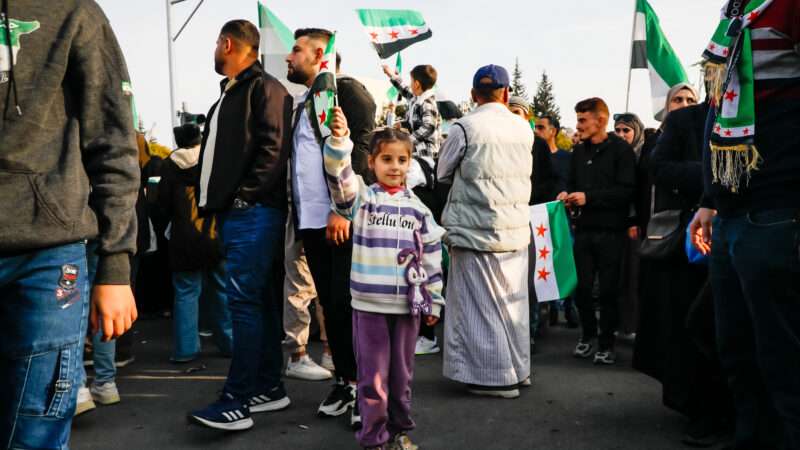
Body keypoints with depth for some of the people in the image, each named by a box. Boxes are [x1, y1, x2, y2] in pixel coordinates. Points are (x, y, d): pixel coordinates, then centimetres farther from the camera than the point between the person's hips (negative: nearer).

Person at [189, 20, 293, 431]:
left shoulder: (264, 88, -5)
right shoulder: (228, 95, 24)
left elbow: (273, 149, -16)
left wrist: (244, 195, -17)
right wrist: (212, 201, 15)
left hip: (253, 213, -10)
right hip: (233, 213, 10)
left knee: (244, 301, -10)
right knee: (258, 300, 10)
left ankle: (237, 399, -6)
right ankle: (268, 387, 17)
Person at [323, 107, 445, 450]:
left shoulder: (417, 208, 6)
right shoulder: (361, 198, -1)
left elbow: (432, 257, 8)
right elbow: (339, 176, -21)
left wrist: (434, 302, 8)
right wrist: (339, 141, -37)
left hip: (408, 304, 3)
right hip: (369, 303, -2)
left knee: (402, 373, 15)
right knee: (373, 375, 4)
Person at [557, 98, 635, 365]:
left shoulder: (621, 150, -6)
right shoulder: (579, 151, 14)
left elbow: (626, 191, -14)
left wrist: (589, 197, -18)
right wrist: (567, 195, 1)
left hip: (610, 230, -5)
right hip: (584, 228, 5)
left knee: (608, 289, 2)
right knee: (582, 287, 7)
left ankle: (606, 343, 16)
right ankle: (588, 334, 26)